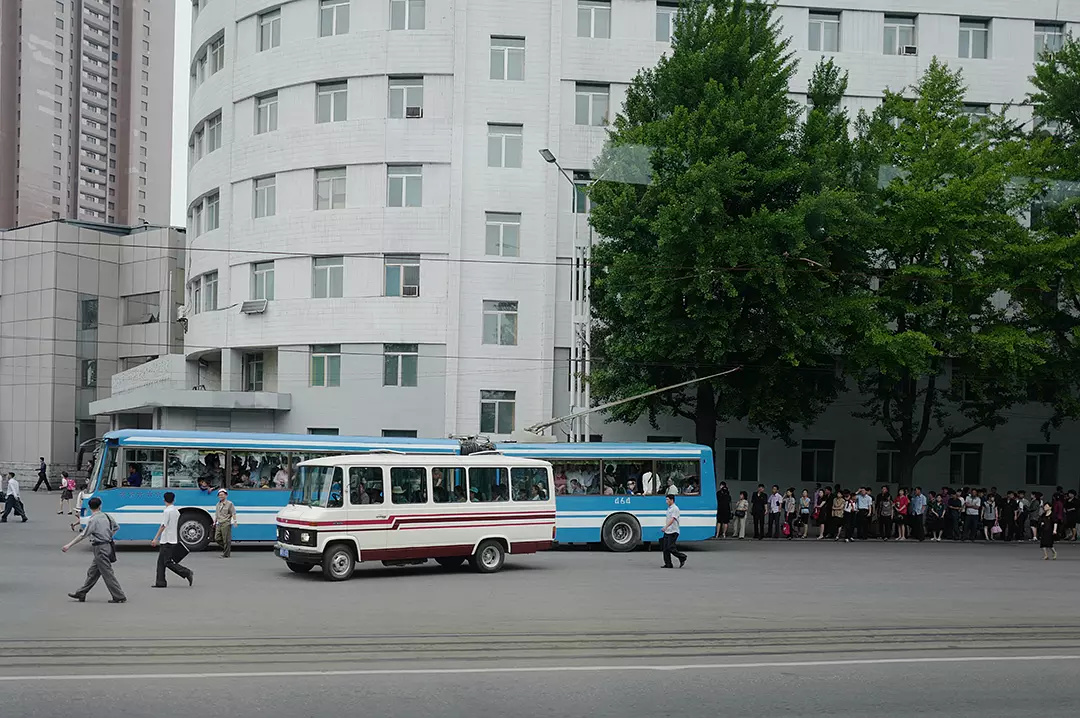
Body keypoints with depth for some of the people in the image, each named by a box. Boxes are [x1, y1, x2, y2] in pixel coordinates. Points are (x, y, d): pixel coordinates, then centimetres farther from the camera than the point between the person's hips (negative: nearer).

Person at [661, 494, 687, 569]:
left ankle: (682, 557, 8)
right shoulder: (669, 508, 16)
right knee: (665, 549, 4)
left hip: (673, 532, -9)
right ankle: (668, 564, 8)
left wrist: (666, 527, -34)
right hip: (667, 532, 9)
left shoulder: (675, 509, -13)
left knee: (671, 548, -11)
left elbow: (672, 519, -25)